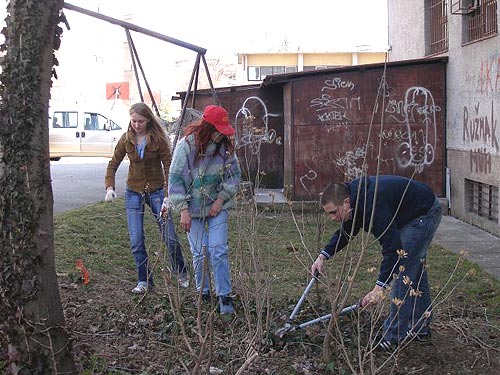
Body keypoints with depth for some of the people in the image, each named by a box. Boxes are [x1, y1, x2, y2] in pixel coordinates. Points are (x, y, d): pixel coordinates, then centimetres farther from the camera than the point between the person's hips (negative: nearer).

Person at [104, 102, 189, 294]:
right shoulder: (126, 140, -2)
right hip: (134, 193, 3)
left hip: (156, 191, -2)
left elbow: (168, 167, -11)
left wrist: (168, 196, -20)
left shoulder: (158, 139, -10)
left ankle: (182, 274, 22)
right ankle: (144, 281, 13)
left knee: (170, 238, -1)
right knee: (136, 241, -1)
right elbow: (113, 164, 5)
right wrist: (109, 187, -11)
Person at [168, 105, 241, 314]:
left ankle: (224, 296, 1)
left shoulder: (225, 145, -4)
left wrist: (221, 199, -6)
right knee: (199, 253, 3)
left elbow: (234, 174, 4)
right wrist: (183, 210, -13)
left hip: (217, 206, 2)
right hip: (193, 208, -1)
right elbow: (175, 178, -10)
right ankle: (203, 293, 21)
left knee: (219, 251, -6)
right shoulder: (186, 145, -13)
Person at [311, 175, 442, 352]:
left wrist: (379, 287, -39)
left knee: (403, 271, -12)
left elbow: (392, 247, -38)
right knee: (415, 268, 18)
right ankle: (421, 328, 30)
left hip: (424, 214, -10)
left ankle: (393, 338, -6)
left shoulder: (373, 206, -36)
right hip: (413, 216, 10)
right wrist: (323, 256, -4)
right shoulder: (354, 196, -7)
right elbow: (345, 232, 8)